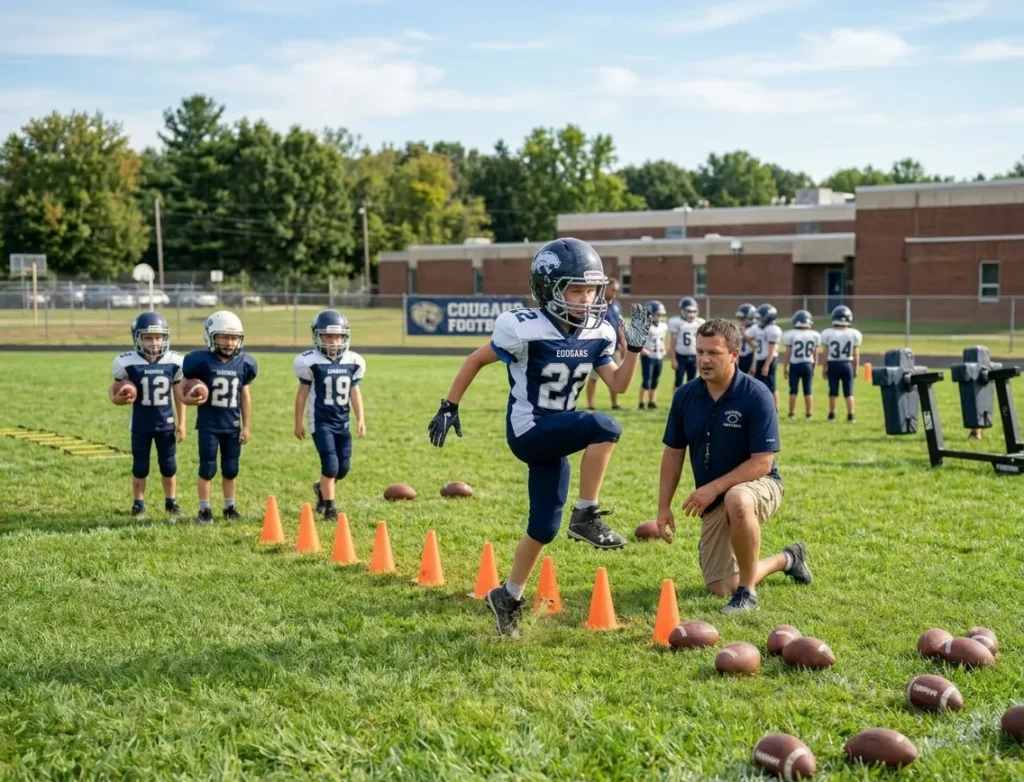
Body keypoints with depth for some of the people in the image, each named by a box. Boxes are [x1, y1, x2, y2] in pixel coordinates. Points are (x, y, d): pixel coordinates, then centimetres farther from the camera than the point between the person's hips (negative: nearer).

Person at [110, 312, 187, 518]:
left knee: (169, 466, 10)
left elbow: (179, 394, 3)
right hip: (141, 424, -1)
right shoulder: (128, 363, -11)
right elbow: (115, 387, 0)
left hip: (166, 423, 1)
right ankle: (138, 504, 19)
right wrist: (116, 398, -24)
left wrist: (181, 422, 5)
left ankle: (171, 502, 24)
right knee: (140, 466, 8)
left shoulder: (174, 362, -5)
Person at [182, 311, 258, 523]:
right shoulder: (202, 361, -12)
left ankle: (230, 508, 23)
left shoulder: (244, 363, 0)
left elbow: (245, 396, 7)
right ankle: (204, 509, 13)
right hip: (208, 424, -3)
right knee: (208, 468, 2)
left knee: (231, 468, 10)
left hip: (232, 425, 3)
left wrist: (247, 426, 8)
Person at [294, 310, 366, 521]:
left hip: (342, 421, 5)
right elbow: (302, 393, -3)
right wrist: (299, 422, 0)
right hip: (321, 421, -5)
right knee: (330, 464, -12)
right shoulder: (311, 362, -11)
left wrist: (360, 419, 6)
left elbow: (355, 392, 10)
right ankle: (329, 506, 3)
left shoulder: (353, 362, 1)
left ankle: (322, 488, 37)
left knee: (344, 466, 7)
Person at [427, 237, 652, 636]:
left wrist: (634, 346, -9)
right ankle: (587, 517, -18)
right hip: (528, 431, -7)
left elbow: (618, 385, 5)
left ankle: (508, 595, 30)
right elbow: (475, 361, -7)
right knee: (605, 428, -29)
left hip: (555, 433, 7)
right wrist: (449, 407, -6)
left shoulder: (597, 334, 0)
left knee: (545, 526, 11)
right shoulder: (525, 328, -19)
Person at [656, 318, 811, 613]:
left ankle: (747, 591, -23)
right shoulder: (685, 396, -2)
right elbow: (673, 453, 7)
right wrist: (663, 506, 4)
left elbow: (762, 463, -21)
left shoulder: (756, 395, -18)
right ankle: (786, 559, 32)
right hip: (713, 501, 6)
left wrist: (713, 488, -26)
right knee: (721, 588, 2)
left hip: (758, 485, -6)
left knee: (736, 500, -43)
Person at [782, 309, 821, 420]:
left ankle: (792, 413, 8)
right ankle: (809, 414, 12)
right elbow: (815, 353, 6)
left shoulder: (791, 335, -9)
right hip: (808, 364, 2)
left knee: (793, 390, 5)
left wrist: (786, 367, 3)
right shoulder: (814, 336, -2)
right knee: (808, 390, 8)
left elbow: (788, 353, -5)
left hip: (795, 365, -2)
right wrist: (814, 364, 20)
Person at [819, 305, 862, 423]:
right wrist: (855, 369, 12)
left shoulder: (828, 333, -6)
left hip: (833, 365, -1)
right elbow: (856, 355, 1)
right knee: (849, 393, 7)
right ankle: (851, 416, 6)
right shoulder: (854, 334, -3)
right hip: (847, 365, 1)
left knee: (833, 392, 9)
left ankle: (832, 415, 15)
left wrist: (824, 368, 7)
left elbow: (825, 353, -2)